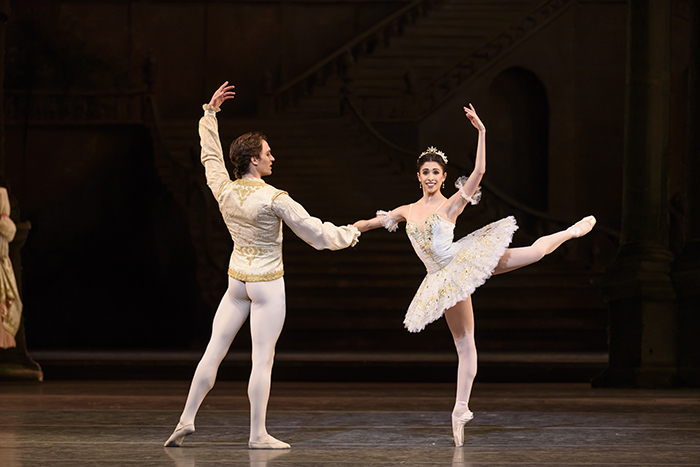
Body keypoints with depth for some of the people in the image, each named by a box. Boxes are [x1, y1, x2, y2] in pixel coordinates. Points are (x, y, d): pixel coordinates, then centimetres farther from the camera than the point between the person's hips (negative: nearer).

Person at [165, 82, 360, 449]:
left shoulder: (224, 190, -4)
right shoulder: (274, 199, -18)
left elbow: (210, 156, 15)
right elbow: (314, 232, -12)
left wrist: (210, 112, 24)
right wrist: (348, 235, 6)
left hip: (236, 279, 6)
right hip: (266, 282, -6)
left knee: (214, 350, 9)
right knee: (262, 360, -3)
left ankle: (186, 420, 8)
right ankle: (257, 435, 0)